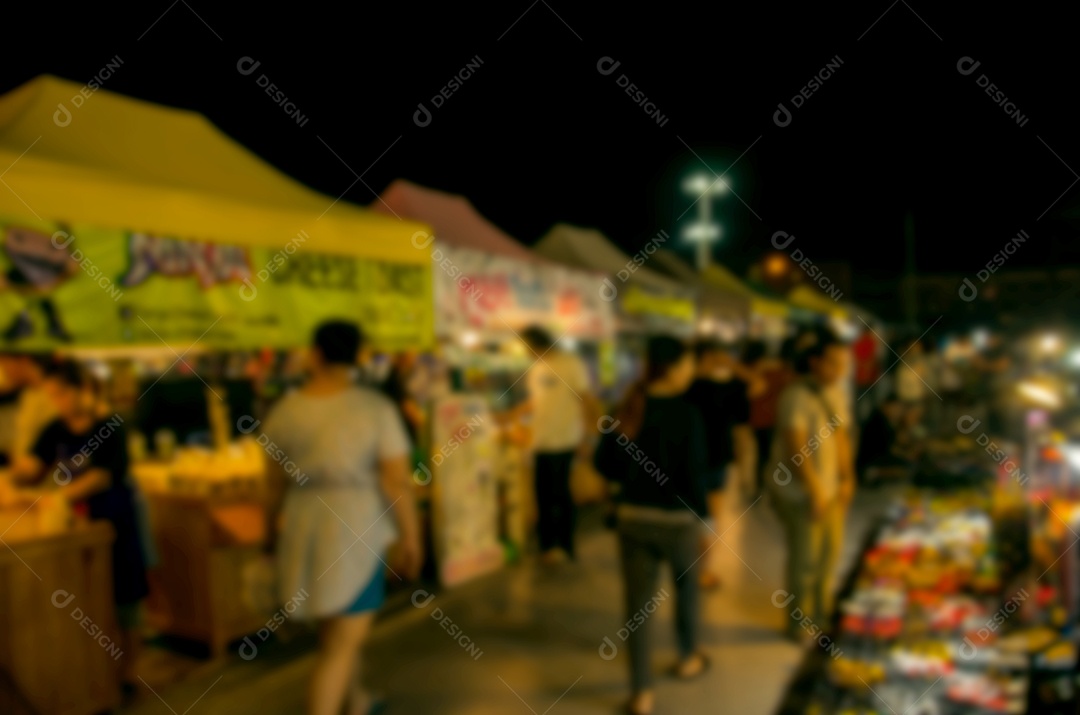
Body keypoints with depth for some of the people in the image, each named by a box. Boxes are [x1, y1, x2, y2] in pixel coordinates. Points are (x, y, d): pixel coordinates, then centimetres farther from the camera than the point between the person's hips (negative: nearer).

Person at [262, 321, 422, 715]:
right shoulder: (375, 407, -12)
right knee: (341, 644, 4)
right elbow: (397, 481, -13)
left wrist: (272, 527, 21)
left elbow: (276, 480, 6)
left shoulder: (285, 409, -2)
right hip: (357, 528, -5)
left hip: (303, 527, 5)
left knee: (340, 627, 25)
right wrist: (411, 538, -4)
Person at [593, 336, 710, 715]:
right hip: (676, 517, -3)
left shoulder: (626, 408, -2)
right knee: (687, 583, 26)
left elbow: (604, 463, 1)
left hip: (631, 516, 3)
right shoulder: (686, 413, -16)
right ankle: (689, 658, 44)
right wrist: (702, 514, -6)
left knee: (638, 603, 10)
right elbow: (694, 471, -18)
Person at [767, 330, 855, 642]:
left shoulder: (832, 395, 6)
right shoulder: (796, 396, -19)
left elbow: (841, 436, 11)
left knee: (830, 552, 18)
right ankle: (799, 623, 20)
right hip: (800, 493, -8)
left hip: (830, 490, 8)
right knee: (805, 559, 2)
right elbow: (797, 448, -22)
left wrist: (846, 479, 6)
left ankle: (822, 612, 37)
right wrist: (814, 491, -19)